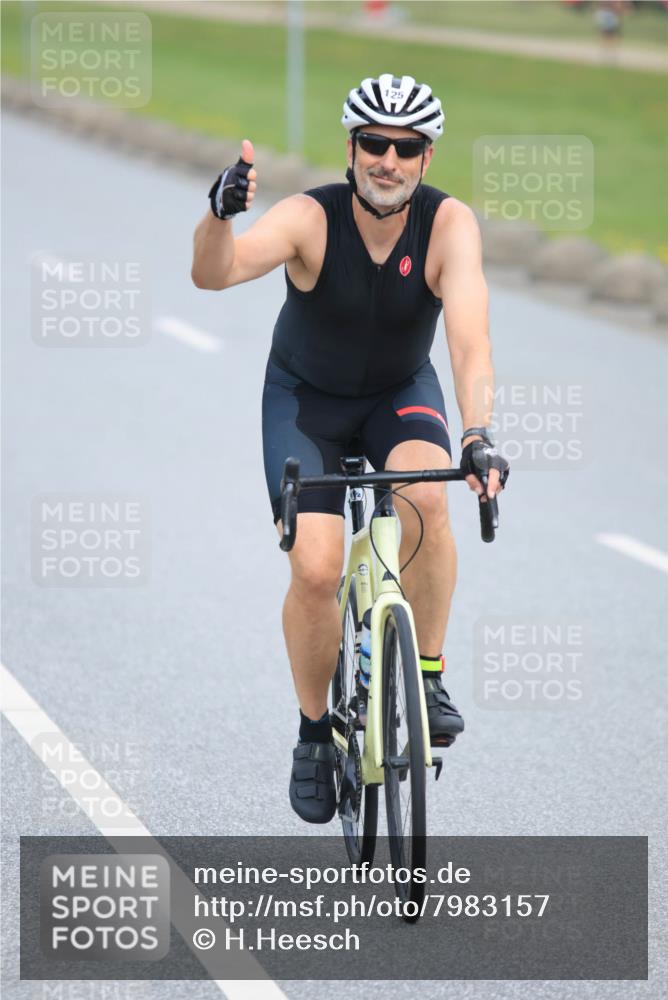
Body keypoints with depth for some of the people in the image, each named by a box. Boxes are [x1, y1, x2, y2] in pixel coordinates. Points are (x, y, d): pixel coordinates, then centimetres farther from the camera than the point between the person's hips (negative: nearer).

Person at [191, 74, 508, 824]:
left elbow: (469, 340, -35)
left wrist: (477, 437, -51)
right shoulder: (310, 219, -27)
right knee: (315, 570, -16)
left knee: (426, 498, -32)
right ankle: (314, 730, 10)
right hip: (306, 397, -1)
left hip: (401, 394, 1)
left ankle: (427, 675, -12)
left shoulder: (449, 225, -24)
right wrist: (220, 213, -64)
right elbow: (214, 274, -42)